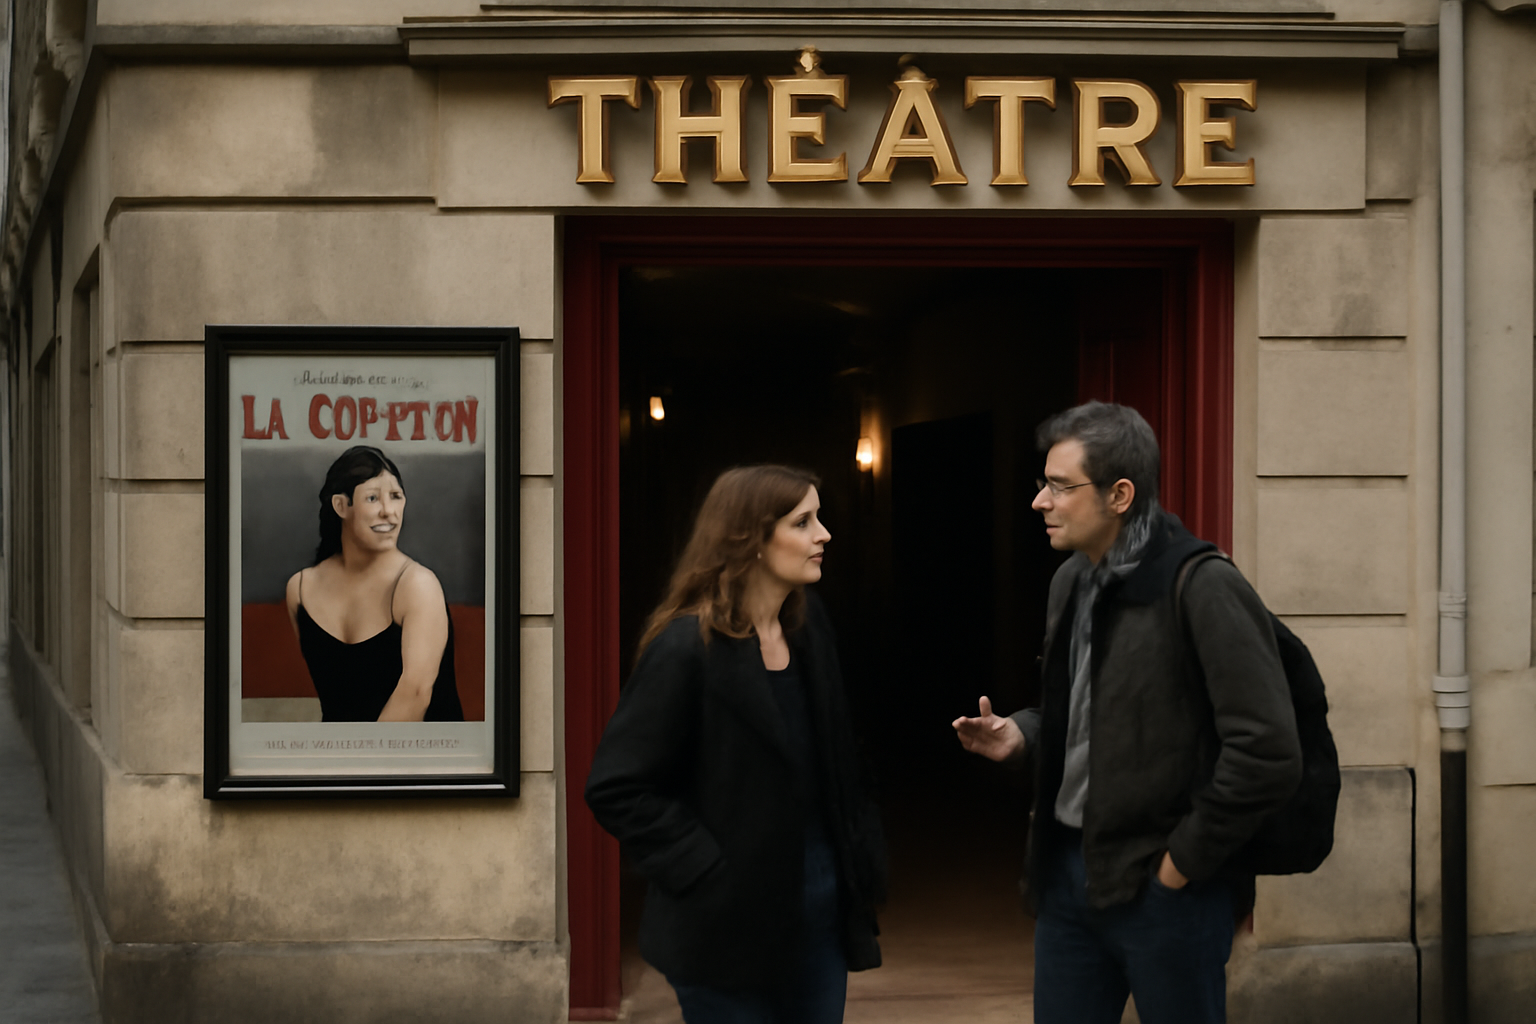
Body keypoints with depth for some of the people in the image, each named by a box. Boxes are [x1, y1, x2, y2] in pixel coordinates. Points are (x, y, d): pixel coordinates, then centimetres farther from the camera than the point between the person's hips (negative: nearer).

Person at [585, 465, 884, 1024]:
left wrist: (861, 853, 8)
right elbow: (617, 789, -16)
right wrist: (706, 875, -17)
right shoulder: (686, 648, -16)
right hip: (733, 922, -7)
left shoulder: (808, 626, 6)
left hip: (821, 904, 7)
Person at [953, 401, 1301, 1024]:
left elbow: (1269, 754, -21)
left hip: (1161, 885, -7)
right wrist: (1020, 735, 6)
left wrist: (1187, 858, -15)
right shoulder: (1070, 582, 10)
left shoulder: (1202, 589, -17)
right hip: (1067, 868, 8)